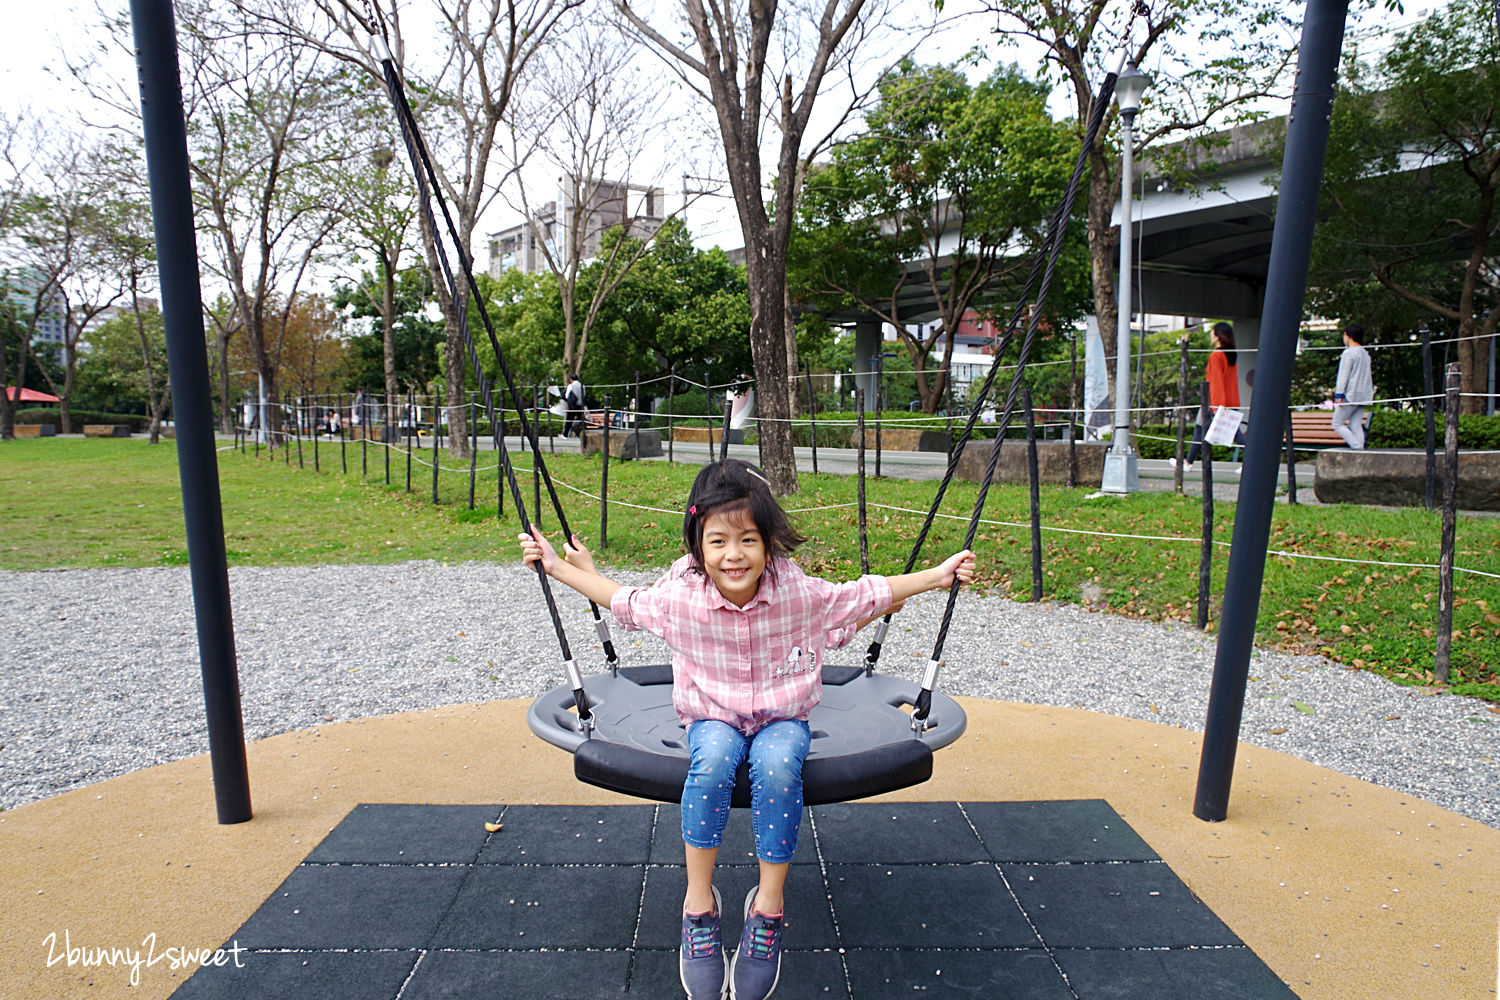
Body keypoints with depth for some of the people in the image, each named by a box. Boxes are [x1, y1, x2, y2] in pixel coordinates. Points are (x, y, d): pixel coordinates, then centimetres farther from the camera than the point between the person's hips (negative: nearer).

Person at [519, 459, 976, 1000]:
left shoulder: (800, 593, -14)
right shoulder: (679, 597, -12)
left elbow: (867, 595, -1)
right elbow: (624, 601, 6)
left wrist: (938, 575, -4)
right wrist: (558, 567, 4)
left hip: (783, 717, 0)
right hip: (713, 717, 1)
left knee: (776, 767, -34)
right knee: (711, 761, -34)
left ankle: (768, 906, -16)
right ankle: (699, 902, -18)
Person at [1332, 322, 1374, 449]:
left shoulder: (1349, 353, -9)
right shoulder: (1365, 353, 17)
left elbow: (1343, 375, -14)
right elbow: (1366, 375, 20)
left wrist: (1339, 395, -16)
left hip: (1350, 395, -8)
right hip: (1364, 395, 8)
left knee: (1338, 424, -2)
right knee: (1356, 425, 7)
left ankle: (1357, 447, -15)